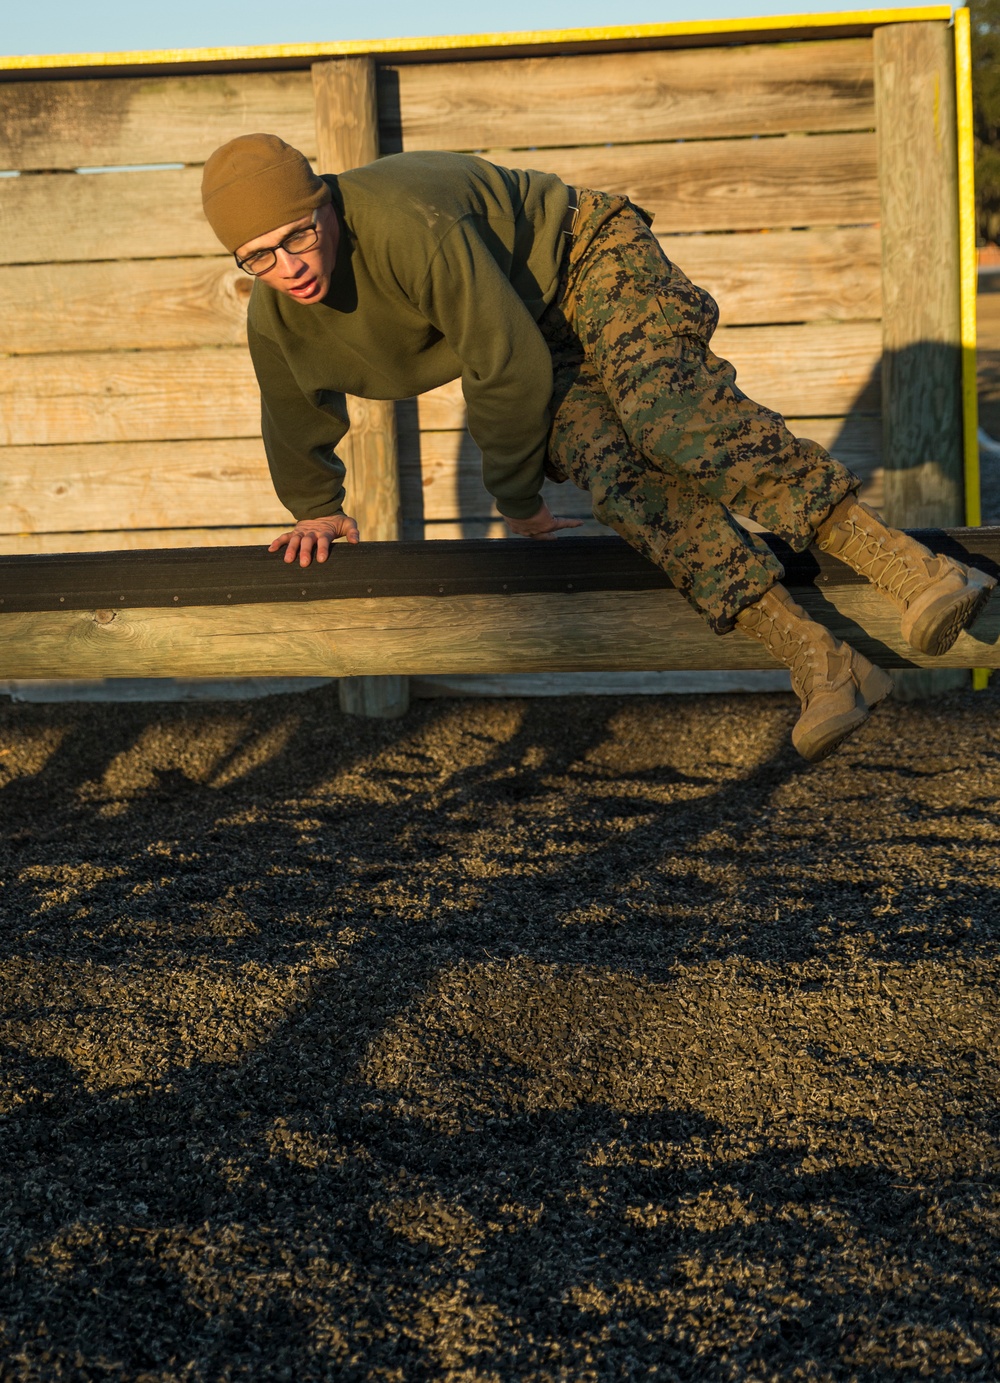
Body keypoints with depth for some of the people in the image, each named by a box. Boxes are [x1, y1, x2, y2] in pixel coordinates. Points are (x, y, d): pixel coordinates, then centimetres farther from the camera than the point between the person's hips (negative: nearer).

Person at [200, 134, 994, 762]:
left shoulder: (410, 226, -35)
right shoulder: (274, 320, -11)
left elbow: (509, 368, -27)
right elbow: (297, 417, 14)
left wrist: (516, 501, -13)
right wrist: (316, 510, 26)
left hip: (588, 265, -6)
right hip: (545, 354, 6)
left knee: (668, 414, -33)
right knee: (619, 475, -21)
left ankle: (904, 566, -37)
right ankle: (819, 664, -33)